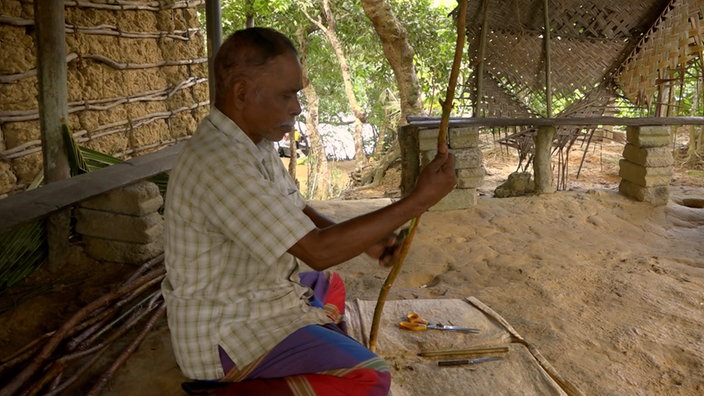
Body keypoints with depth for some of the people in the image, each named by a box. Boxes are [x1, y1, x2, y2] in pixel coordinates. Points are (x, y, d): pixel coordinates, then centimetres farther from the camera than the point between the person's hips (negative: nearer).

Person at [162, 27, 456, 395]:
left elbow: (298, 212, 9)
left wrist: (365, 239, -7)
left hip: (245, 296, 10)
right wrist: (418, 200, -26)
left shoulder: (252, 141, 1)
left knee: (329, 284, 30)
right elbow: (318, 250, -30)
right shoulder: (221, 164, -30)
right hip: (225, 331, -10)